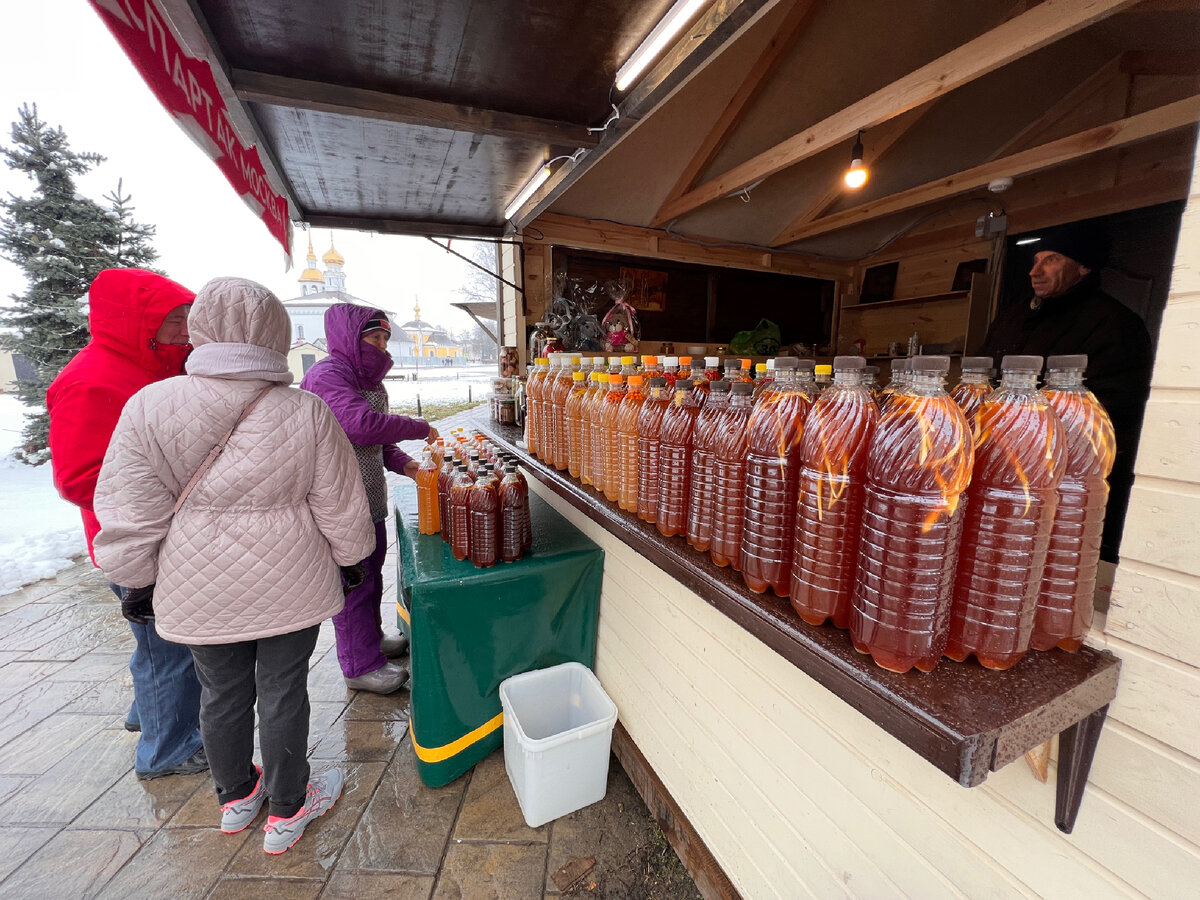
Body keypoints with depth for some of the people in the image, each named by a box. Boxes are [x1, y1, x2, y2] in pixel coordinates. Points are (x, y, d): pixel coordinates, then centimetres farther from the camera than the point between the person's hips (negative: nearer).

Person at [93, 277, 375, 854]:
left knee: (222, 693, 22)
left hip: (198, 590, 2)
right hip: (290, 587, -2)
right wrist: (352, 558, 8)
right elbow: (341, 509, -8)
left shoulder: (149, 406, -11)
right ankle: (287, 810, 35)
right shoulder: (306, 411, -15)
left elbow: (129, 515, -6)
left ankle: (236, 796, 47)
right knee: (283, 693, 15)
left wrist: (137, 580, 10)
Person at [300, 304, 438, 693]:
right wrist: (420, 428, -19)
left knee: (371, 570, 20)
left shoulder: (368, 380, 15)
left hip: (369, 497, 9)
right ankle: (360, 666, 18)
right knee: (352, 580, 2)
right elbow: (362, 425, -31)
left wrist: (406, 465, 1)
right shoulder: (327, 375, -15)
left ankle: (371, 638, 39)